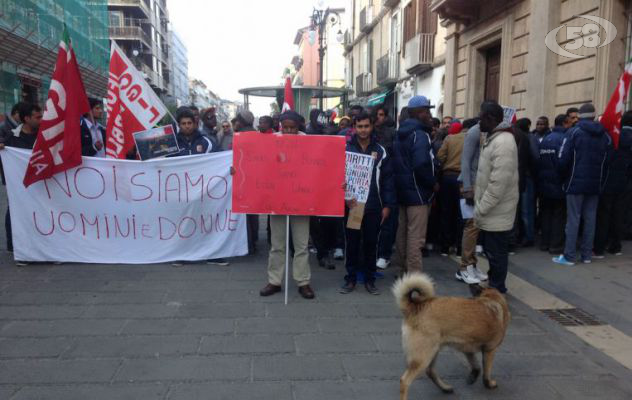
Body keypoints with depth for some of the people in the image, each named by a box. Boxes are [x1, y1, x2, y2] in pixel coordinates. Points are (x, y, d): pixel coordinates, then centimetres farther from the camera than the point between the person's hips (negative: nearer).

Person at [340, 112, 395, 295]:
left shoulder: (380, 151, 4)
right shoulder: (346, 149, 0)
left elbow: (387, 179, 3)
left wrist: (388, 205, -2)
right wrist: (345, 197, -16)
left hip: (373, 207, 1)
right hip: (352, 206, -1)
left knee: (371, 244, 9)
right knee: (352, 243, 8)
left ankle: (369, 279, 22)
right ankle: (351, 278, 20)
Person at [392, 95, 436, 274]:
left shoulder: (400, 133, 14)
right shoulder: (420, 134, -15)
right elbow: (421, 165, -26)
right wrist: (433, 183, -13)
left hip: (402, 189, 9)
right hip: (417, 191, -9)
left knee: (402, 232, 16)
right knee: (416, 236, -5)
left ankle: (404, 270, 28)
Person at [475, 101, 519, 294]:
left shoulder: (503, 143, -20)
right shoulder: (491, 138, 13)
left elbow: (498, 183, -25)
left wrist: (480, 209, -20)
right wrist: (479, 207, 16)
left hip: (496, 212, -10)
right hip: (490, 210, 10)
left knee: (496, 253, 2)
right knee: (490, 250, 18)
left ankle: (496, 291, 14)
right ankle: (493, 285, 32)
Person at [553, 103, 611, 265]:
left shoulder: (574, 132, -7)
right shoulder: (605, 135, 9)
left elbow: (564, 159, -13)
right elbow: (607, 162, 6)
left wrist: (564, 176, 1)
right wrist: (601, 181, 11)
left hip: (576, 182, -5)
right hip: (595, 184, 5)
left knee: (573, 219, -4)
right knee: (590, 219, 9)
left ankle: (569, 256, -2)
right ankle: (587, 255, 15)